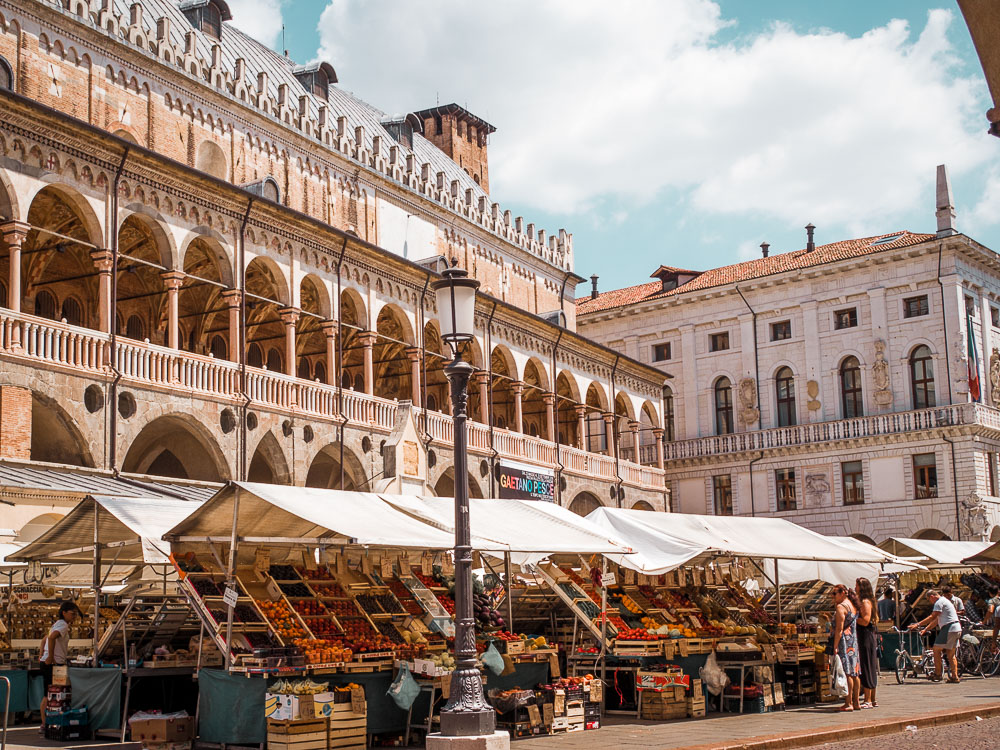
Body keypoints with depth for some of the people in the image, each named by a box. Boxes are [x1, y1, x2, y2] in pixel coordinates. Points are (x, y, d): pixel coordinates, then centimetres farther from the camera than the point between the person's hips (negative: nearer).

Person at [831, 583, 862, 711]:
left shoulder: (841, 607, -12)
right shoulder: (854, 606, 15)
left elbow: (839, 629, -17)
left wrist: (835, 646, -17)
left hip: (844, 641, -9)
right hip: (854, 642, 9)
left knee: (846, 672, -9)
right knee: (855, 672, 10)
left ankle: (848, 703, -10)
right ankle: (856, 702, 13)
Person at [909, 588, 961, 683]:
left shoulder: (939, 602, -9)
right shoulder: (944, 601, 23)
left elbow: (932, 617, -15)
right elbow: (935, 619, 25)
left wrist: (918, 624, -13)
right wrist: (925, 629, 23)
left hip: (949, 628, -10)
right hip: (957, 629, 10)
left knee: (936, 649, -4)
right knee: (950, 654, 13)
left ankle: (937, 675, -2)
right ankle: (954, 676, 9)